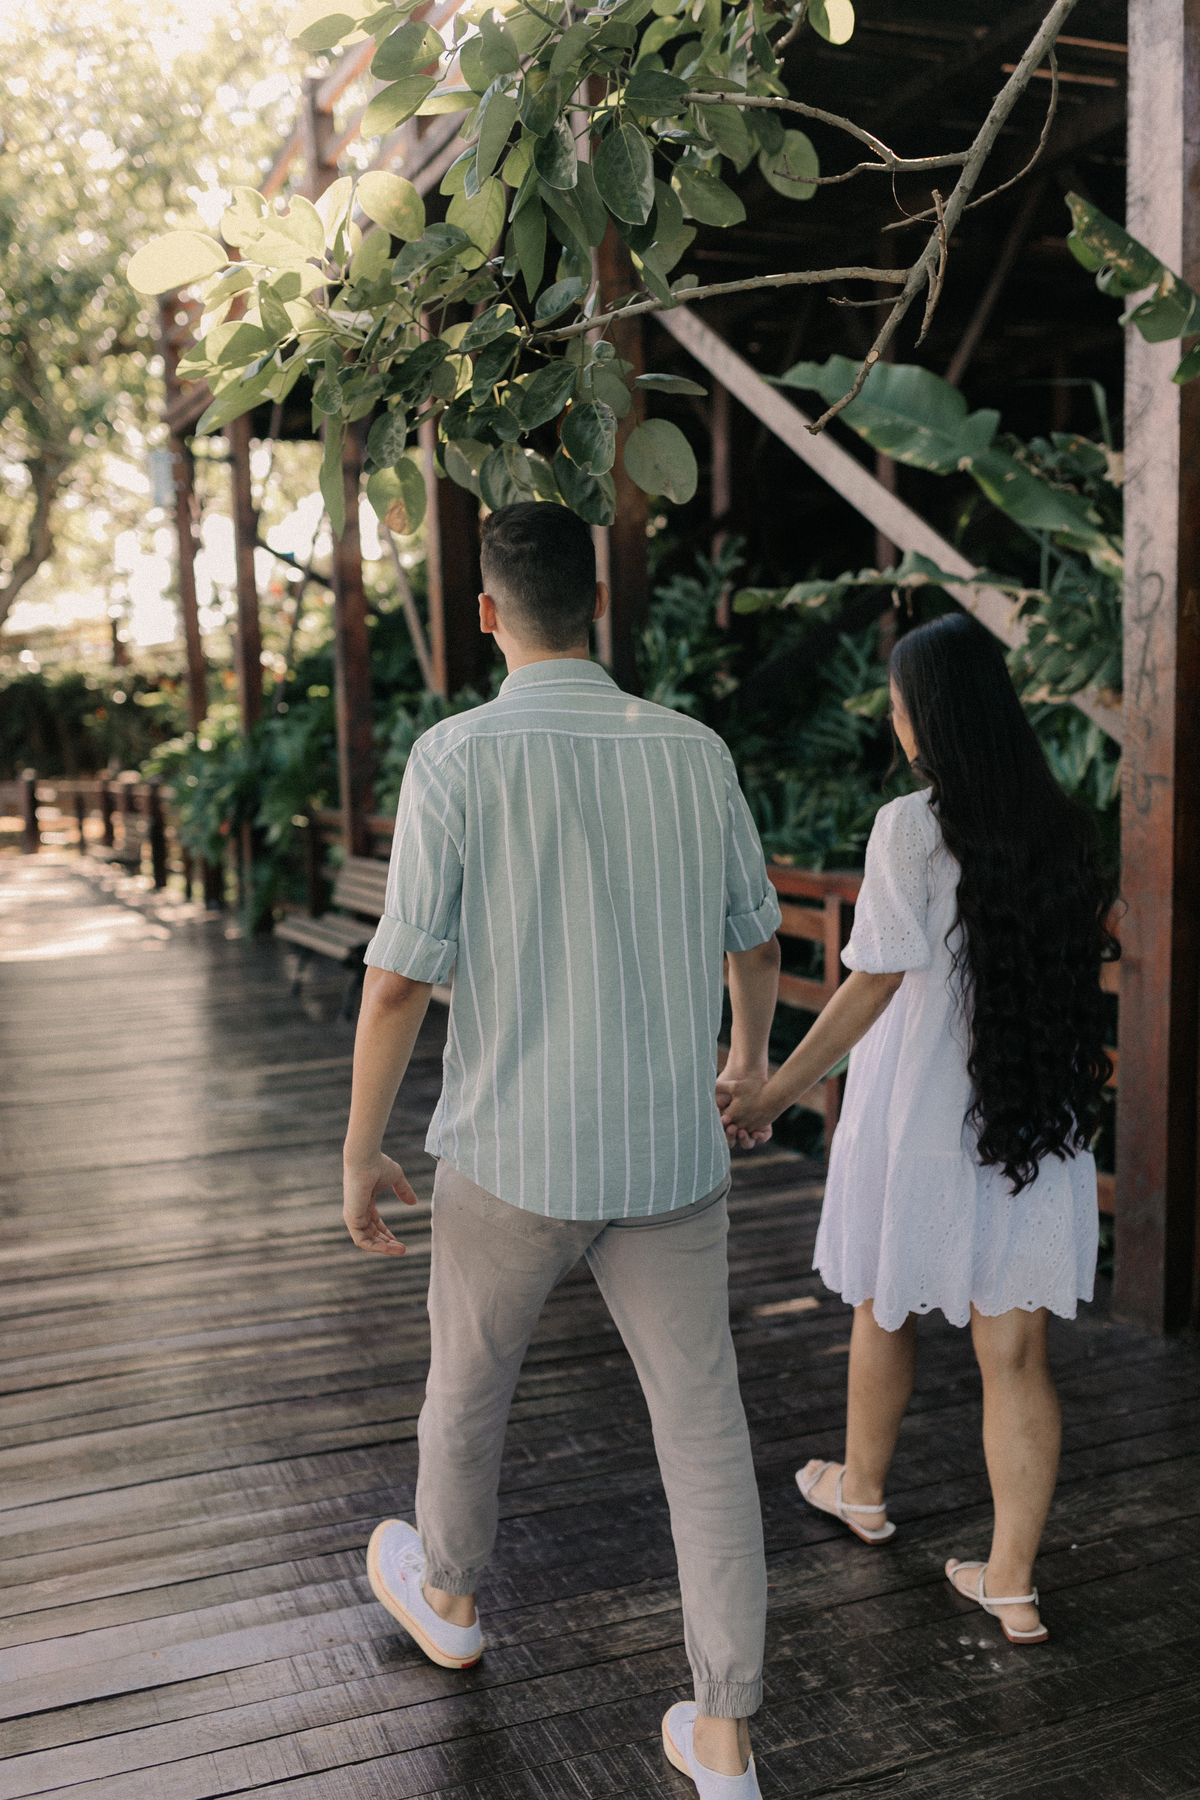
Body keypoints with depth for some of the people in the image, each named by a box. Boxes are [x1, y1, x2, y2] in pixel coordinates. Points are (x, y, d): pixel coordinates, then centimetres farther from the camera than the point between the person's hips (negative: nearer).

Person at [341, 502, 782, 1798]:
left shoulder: (456, 758, -15)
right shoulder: (694, 754, -2)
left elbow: (398, 981, -16)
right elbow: (756, 940, 11)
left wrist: (359, 1155, -2)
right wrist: (749, 1047, 32)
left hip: (512, 1155, -2)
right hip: (668, 1156, 3)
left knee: (467, 1374, 25)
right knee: (703, 1430, 11)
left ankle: (445, 1592, 50)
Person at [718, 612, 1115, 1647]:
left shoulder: (912, 828, -15)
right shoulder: (1058, 825, 2)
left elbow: (877, 980, -18)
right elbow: (1086, 958, 10)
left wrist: (779, 1090, -13)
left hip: (923, 1119, -4)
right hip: (1037, 1125, 5)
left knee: (884, 1311, 19)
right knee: (1015, 1350, 9)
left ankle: (862, 1491, 41)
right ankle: (1013, 1582, 16)